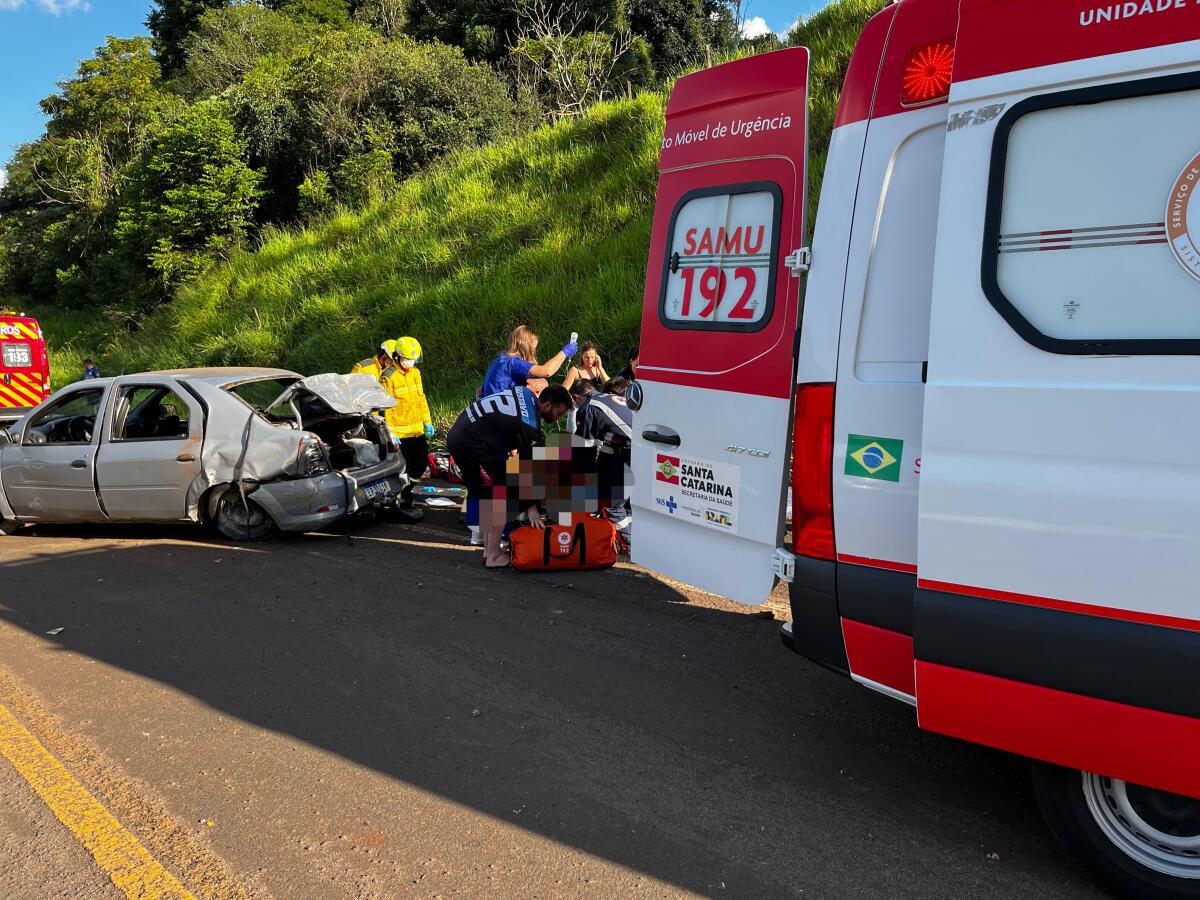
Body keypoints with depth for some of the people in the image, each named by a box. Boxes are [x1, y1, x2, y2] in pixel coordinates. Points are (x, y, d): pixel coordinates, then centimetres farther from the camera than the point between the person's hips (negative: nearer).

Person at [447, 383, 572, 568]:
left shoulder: (526, 393, 10)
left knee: (480, 495, 18)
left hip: (455, 434, 10)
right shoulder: (529, 424, -13)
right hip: (473, 441, -10)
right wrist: (532, 507, -2)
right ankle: (494, 556, -1)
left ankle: (488, 549, 24)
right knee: (504, 493, -3)